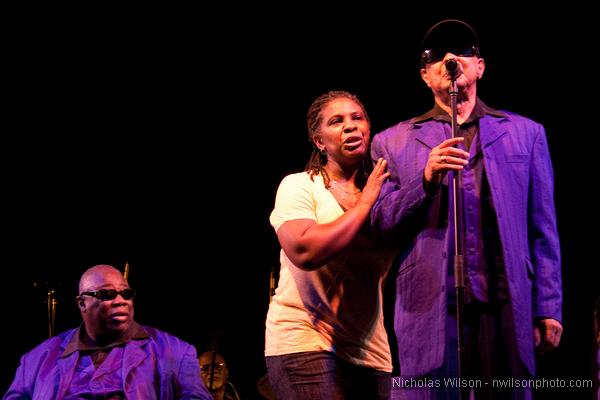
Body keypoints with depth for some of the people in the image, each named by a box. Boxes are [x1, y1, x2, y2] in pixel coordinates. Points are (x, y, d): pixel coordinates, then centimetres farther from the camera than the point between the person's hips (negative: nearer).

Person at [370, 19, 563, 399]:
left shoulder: (525, 133, 15)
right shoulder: (394, 142, 14)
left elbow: (543, 229, 11)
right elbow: (379, 225, 6)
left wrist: (548, 308, 3)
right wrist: (426, 179, -9)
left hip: (506, 306, 1)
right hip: (430, 310, 0)